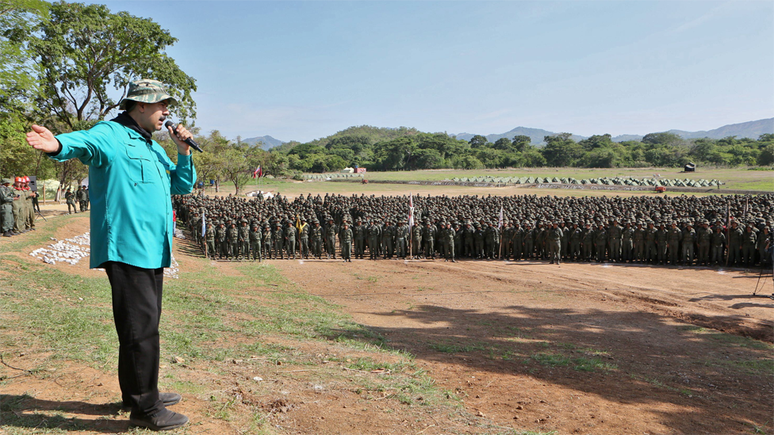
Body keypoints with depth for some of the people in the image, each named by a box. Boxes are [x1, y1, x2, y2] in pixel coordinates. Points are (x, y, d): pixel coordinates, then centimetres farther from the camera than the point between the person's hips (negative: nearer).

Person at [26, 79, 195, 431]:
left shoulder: (153, 147, 21)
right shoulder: (110, 135, -6)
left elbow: (183, 186, 21)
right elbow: (84, 140, -29)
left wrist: (183, 151, 6)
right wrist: (58, 145, -52)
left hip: (152, 252, 10)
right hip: (126, 248, -10)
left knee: (144, 325, 18)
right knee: (141, 327, -7)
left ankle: (140, 393, 33)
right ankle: (145, 409, 4)